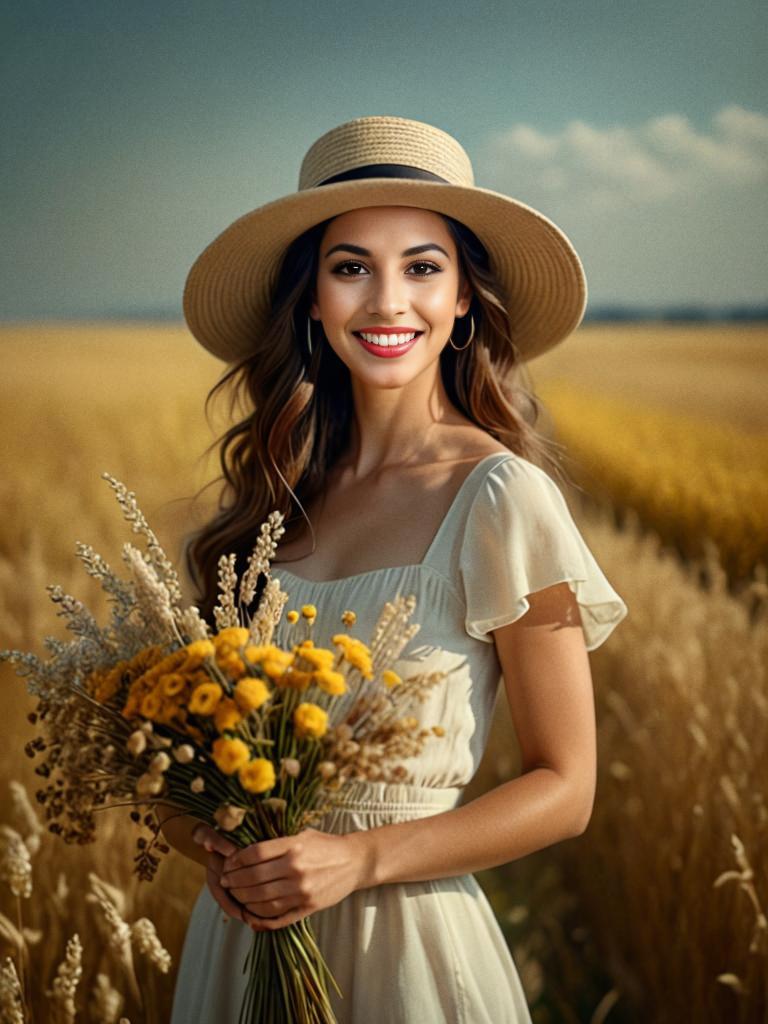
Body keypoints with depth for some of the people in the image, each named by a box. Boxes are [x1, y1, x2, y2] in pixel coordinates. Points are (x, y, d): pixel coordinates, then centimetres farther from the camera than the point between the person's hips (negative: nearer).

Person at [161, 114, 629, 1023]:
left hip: (406, 937, -4)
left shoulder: (500, 496, -15)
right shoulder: (279, 487, 0)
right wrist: (204, 830, -8)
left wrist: (360, 857, -19)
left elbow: (565, 788, -11)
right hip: (242, 929, 5)